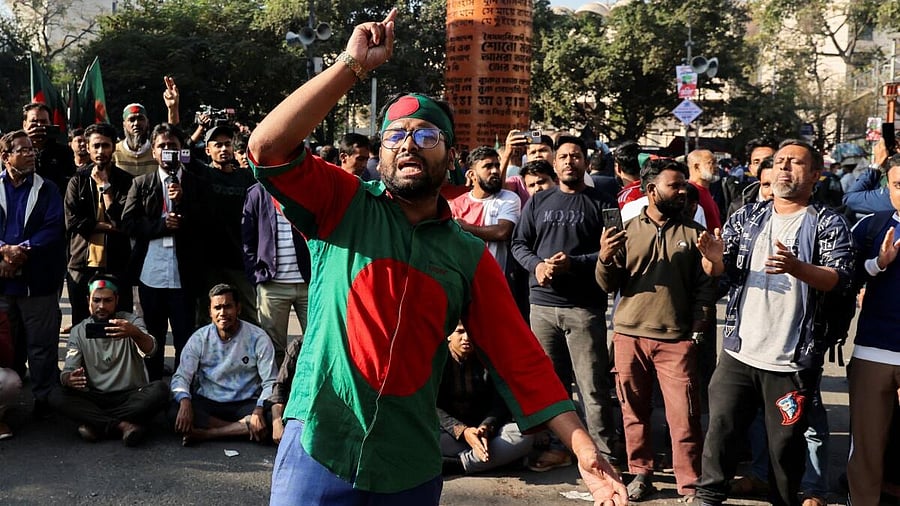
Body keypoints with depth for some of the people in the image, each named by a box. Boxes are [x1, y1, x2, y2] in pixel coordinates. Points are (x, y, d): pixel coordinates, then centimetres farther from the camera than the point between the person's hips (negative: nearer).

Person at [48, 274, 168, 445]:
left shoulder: (132, 322, -4)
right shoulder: (78, 331, 4)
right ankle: (123, 425, -29)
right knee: (57, 396, -23)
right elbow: (68, 371, -5)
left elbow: (151, 349, -23)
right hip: (95, 399, 2)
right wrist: (69, 379, -31)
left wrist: (135, 333, -47)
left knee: (160, 390, -30)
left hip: (131, 397, -2)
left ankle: (97, 424, -25)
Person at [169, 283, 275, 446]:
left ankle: (204, 434, -25)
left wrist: (259, 410, -27)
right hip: (206, 404, 2)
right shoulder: (199, 338, 0)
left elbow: (270, 382, -7)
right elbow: (181, 376, -4)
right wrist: (185, 402, -27)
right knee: (175, 410, -29)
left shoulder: (258, 338, -6)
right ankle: (244, 427, -24)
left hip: (245, 405, -1)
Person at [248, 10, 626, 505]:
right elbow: (267, 147, -17)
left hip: (410, 466, 2)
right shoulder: (344, 206, -3)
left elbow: (519, 356, 0)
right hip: (320, 449, -2)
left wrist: (584, 448, -7)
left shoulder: (469, 256, 2)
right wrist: (352, 64, -18)